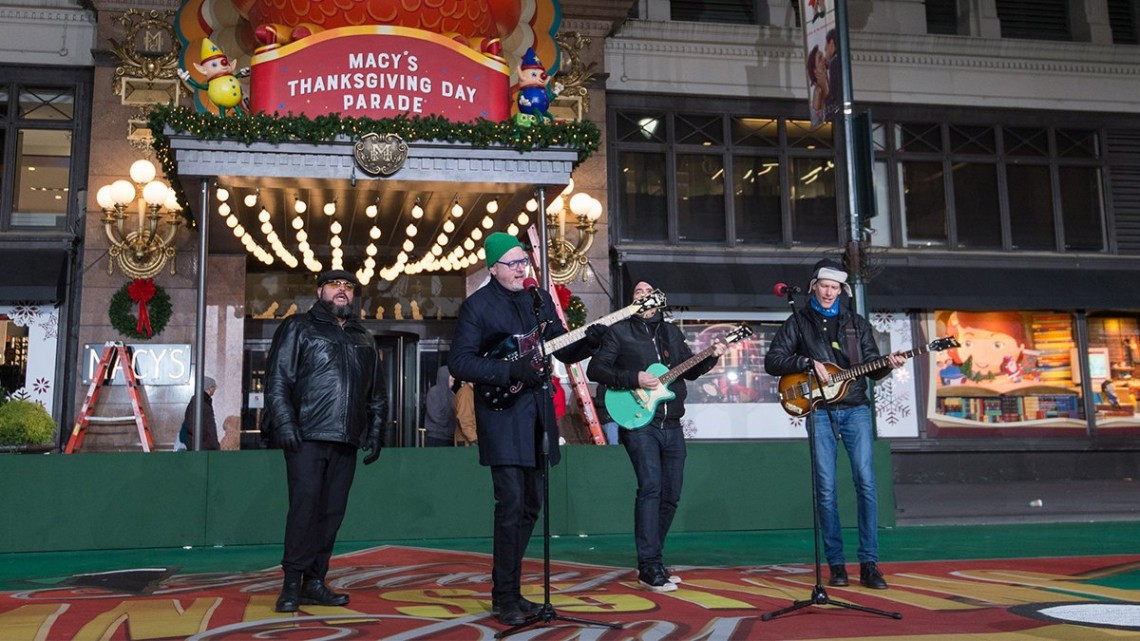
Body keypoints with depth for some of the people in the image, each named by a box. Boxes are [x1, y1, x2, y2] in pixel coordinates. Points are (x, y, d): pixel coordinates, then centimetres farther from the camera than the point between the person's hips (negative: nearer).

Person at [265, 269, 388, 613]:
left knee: (332, 511, 5)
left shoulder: (364, 339, 20)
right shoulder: (298, 327, 6)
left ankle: (315, 582, 12)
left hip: (346, 442, 5)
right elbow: (277, 380, -3)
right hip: (307, 438, -5)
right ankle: (293, 583, -1)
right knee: (305, 507, -9)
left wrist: (374, 432, 14)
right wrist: (285, 423, -12)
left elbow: (377, 393, 23)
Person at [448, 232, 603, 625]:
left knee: (531, 505, 10)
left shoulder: (540, 299, 12)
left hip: (538, 413, 6)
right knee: (511, 504, -11)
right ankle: (504, 599, 0)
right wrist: (511, 371, -21)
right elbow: (459, 361, -12)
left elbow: (563, 350, 14)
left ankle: (509, 590, 22)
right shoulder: (477, 305, -6)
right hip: (502, 416, -6)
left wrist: (587, 342, -7)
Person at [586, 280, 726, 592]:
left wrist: (711, 357, 4)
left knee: (670, 494, 7)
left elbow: (690, 370, 22)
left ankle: (650, 561, 21)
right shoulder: (619, 331, 1)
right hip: (639, 422, -6)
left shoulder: (671, 333, 17)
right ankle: (650, 568, -16)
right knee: (651, 487, -19)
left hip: (671, 425, 6)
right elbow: (595, 369, -5)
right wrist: (634, 379, -16)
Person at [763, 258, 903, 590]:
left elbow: (871, 366, 13)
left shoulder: (856, 323, 15)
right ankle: (836, 564, 5)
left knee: (865, 480, -9)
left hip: (855, 409, 1)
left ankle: (869, 563, -5)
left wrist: (887, 365, -9)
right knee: (826, 487, -2)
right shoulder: (798, 323, 8)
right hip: (819, 411, -1)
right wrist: (809, 363, -12)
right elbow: (772, 361, 0)